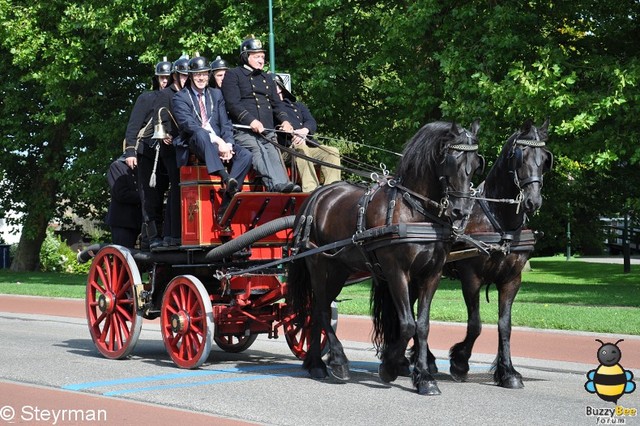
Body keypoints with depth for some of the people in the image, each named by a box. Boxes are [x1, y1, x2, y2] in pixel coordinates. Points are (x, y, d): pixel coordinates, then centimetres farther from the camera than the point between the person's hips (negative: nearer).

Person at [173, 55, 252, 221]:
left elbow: (225, 123, 11)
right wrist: (216, 140, -24)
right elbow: (188, 124, -12)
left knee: (245, 155, -23)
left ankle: (226, 205, -30)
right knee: (200, 134, -39)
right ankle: (226, 178, -56)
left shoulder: (216, 94, 20)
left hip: (220, 144, 5)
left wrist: (228, 144, -11)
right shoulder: (180, 97, 4)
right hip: (193, 145, -4)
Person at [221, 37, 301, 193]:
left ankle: (283, 184, -47)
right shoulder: (233, 75, 9)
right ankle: (276, 185, -54)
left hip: (268, 132, 6)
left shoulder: (267, 78, 31)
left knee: (275, 156, -23)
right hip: (244, 132, -6)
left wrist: (285, 120, 4)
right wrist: (251, 121, -18)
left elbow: (277, 103, 26)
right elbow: (233, 104, -4)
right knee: (258, 151, -33)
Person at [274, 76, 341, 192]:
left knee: (333, 151, -17)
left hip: (309, 146, 5)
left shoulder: (298, 106, 31)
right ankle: (310, 190, -49)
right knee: (300, 147, -36)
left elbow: (312, 123, 13)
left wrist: (304, 130, -12)